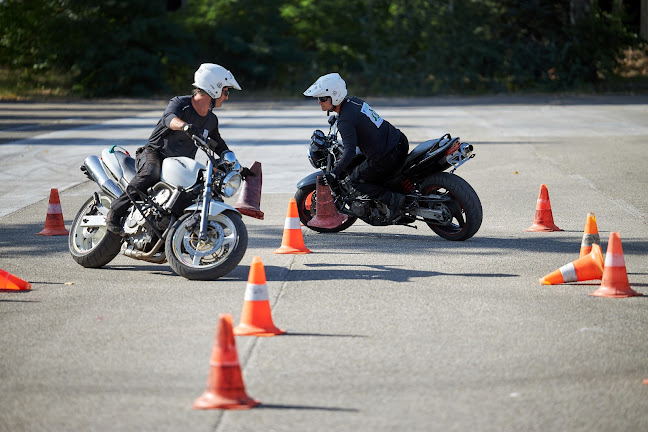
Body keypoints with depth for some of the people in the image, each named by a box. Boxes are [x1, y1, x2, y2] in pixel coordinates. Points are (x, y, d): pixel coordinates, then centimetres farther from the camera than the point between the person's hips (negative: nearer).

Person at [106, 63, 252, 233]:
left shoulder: (211, 120, 9)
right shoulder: (180, 103, -14)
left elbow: (219, 146, 26)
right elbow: (170, 118, -38)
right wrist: (185, 126, -59)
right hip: (154, 153, -7)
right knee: (151, 173, -39)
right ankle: (114, 213, -32)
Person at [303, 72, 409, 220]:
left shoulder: (345, 121, -21)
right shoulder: (353, 100, 5)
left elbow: (350, 151, -31)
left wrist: (334, 173, -38)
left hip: (386, 158, -9)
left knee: (355, 180, 13)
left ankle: (391, 198, -5)